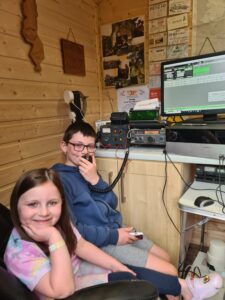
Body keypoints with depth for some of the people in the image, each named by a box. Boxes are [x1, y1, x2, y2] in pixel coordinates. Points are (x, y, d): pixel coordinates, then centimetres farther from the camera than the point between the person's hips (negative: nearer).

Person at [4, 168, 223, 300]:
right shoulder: (20, 252, -31)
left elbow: (81, 246, -3)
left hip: (77, 269, 6)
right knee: (130, 280, -13)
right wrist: (54, 238, -42)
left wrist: (115, 265, -8)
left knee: (135, 272, -7)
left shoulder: (59, 221, -12)